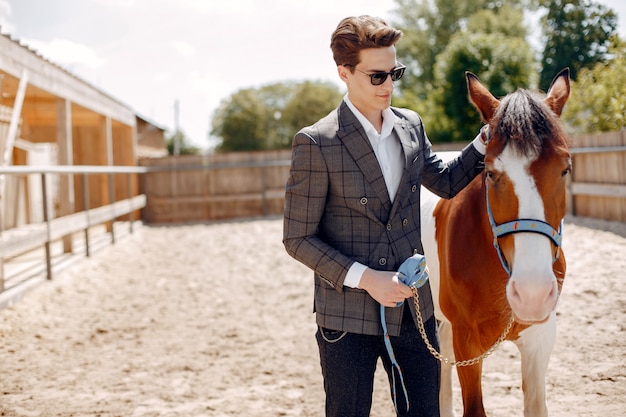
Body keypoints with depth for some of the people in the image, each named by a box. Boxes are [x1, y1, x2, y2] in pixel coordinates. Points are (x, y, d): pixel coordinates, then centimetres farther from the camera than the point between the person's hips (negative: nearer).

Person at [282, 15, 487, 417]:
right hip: (348, 317, -5)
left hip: (414, 309, 5)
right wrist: (365, 278, -21)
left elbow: (448, 182, 20)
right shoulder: (316, 143, -13)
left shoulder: (411, 126, 5)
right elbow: (298, 238, -12)